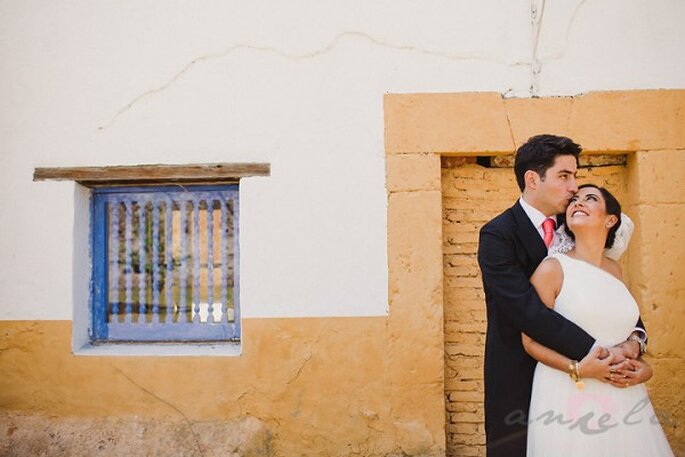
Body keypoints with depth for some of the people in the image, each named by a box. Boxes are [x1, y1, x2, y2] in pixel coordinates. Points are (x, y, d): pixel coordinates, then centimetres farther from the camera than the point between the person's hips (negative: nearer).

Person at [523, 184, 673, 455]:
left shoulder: (614, 269, 9)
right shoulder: (552, 268, -8)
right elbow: (531, 341, -8)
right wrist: (577, 369, -20)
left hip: (624, 397, 5)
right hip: (569, 398, -5)